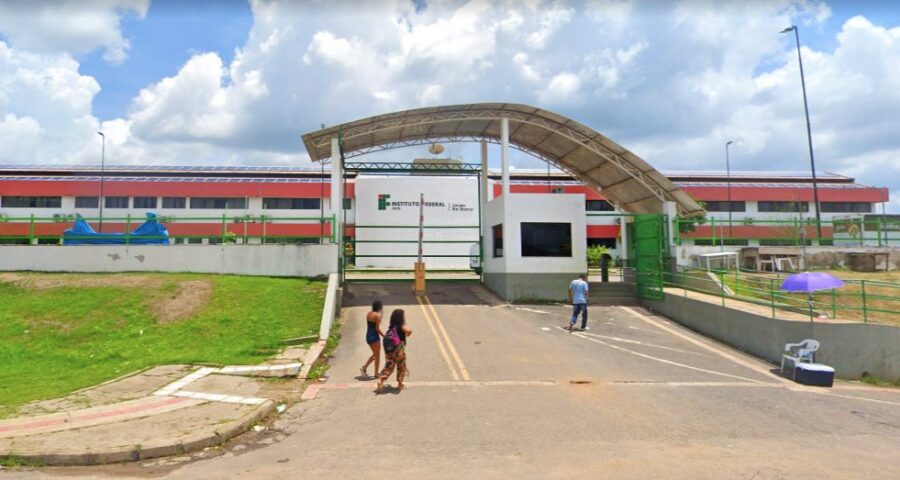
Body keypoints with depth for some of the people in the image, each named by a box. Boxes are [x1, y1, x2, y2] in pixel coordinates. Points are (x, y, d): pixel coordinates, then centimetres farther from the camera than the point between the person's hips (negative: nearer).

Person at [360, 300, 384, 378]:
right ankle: (376, 374, 12)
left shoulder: (368, 314, 8)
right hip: (374, 336, -8)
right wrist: (384, 336, -8)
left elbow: (370, 325, 11)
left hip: (368, 336, 8)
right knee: (377, 355, 7)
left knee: (375, 354, 21)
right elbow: (377, 328, -17)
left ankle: (364, 367, 10)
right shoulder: (377, 315, -16)